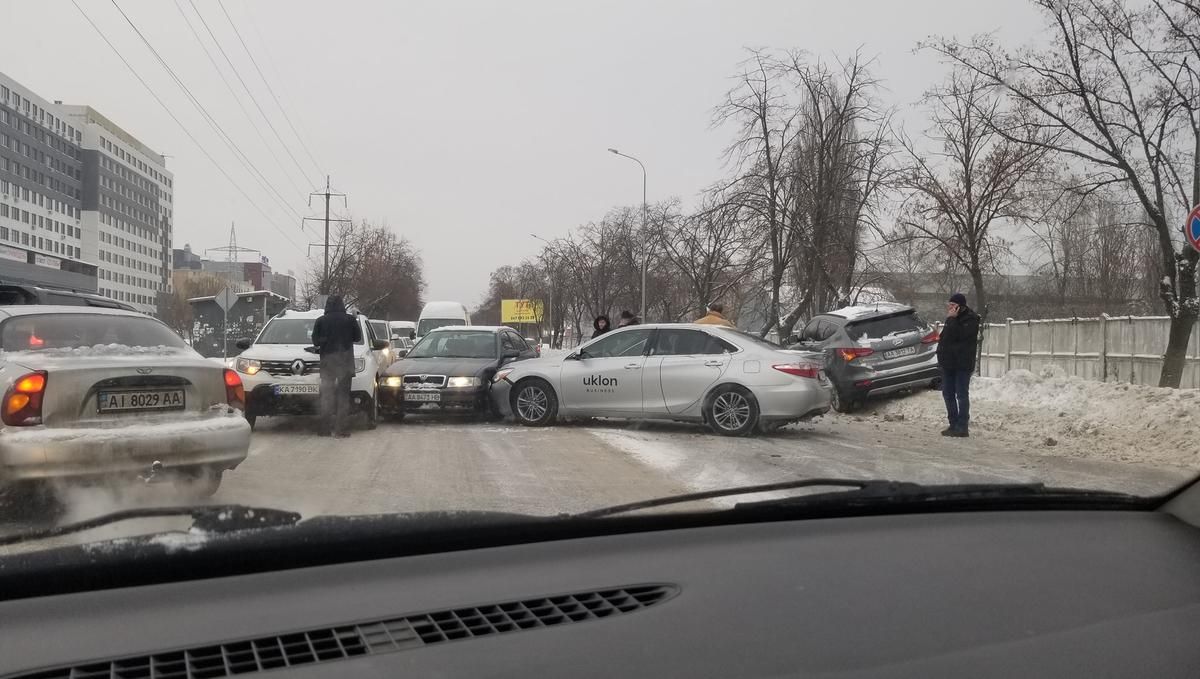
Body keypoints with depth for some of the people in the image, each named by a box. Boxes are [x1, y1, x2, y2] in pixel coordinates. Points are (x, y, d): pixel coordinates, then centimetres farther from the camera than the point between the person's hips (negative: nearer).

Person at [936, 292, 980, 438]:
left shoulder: (970, 319, -11)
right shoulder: (954, 318, 14)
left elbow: (956, 335, -24)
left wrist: (951, 319, -21)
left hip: (962, 363, -8)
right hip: (948, 361, 8)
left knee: (962, 395, -5)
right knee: (948, 394, 10)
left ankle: (962, 427, -2)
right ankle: (954, 424, 17)